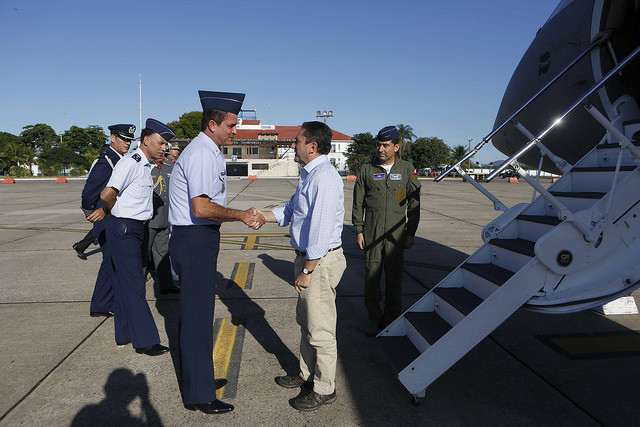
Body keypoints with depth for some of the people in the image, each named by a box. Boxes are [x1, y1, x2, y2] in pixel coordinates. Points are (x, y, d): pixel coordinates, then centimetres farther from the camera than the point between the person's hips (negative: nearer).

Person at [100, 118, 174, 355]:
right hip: (124, 231, -10)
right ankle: (145, 340, 2)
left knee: (125, 283, 16)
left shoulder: (147, 165, 12)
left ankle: (125, 334, 27)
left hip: (134, 230, 10)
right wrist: (115, 211, -5)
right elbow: (107, 194, -22)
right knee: (134, 285, -5)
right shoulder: (131, 163, -16)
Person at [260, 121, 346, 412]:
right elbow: (290, 211, 20)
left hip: (321, 261, -11)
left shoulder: (324, 177, -21)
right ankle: (307, 375, 40)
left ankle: (324, 389, 21)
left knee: (320, 329, 3)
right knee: (305, 321, 22)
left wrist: (307, 271, -22)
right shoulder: (308, 175, 13)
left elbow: (321, 229, -25)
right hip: (307, 257, 11)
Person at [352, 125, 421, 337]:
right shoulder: (366, 170, 5)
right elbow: (358, 204, 6)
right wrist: (358, 231, 0)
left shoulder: (407, 169, 6)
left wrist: (411, 233, 3)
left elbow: (414, 203, 7)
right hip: (371, 233, 0)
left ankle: (392, 317, 21)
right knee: (371, 276, 3)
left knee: (395, 277, 5)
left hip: (396, 234, 0)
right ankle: (374, 318, 17)